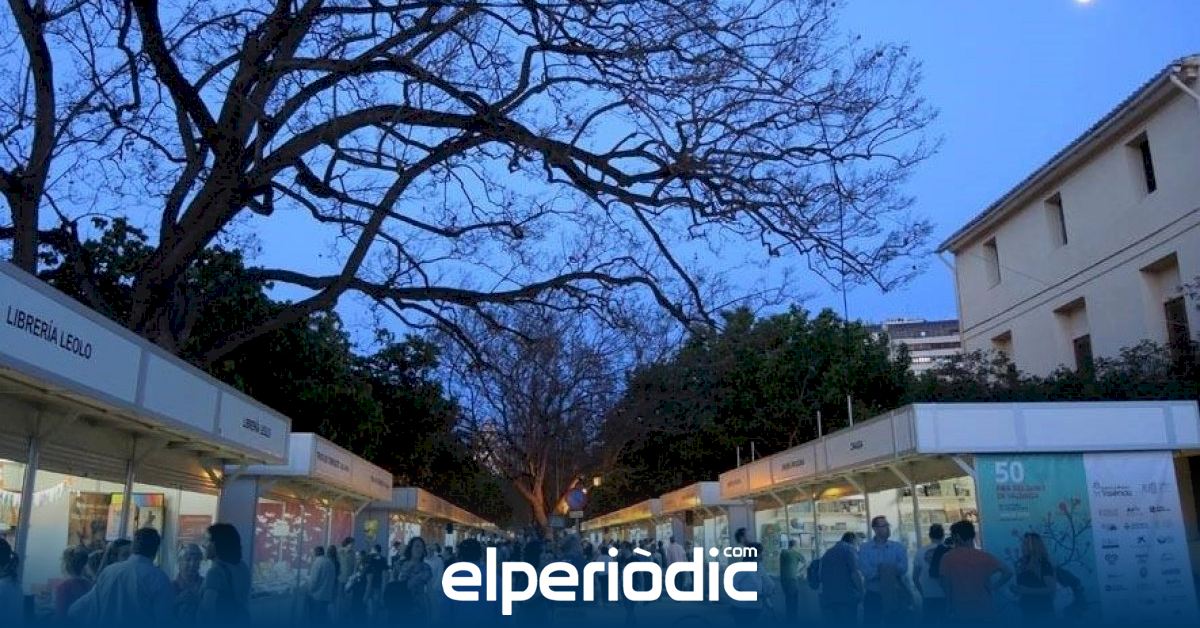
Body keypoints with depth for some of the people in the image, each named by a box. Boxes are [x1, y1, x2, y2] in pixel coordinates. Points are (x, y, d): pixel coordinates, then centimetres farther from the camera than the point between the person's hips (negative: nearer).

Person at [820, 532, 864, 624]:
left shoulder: (828, 552, 21)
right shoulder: (849, 549, -1)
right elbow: (855, 573, -11)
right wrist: (860, 593, 0)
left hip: (826, 599, 6)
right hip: (846, 598, -6)